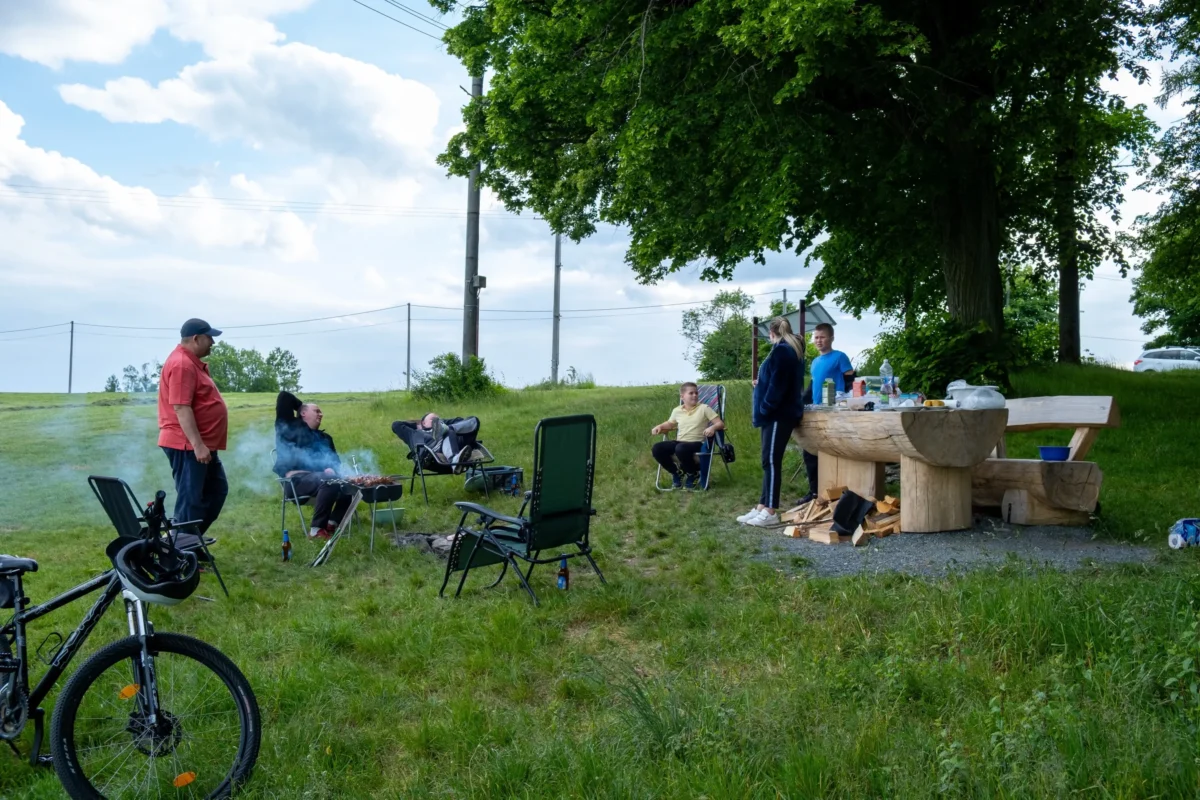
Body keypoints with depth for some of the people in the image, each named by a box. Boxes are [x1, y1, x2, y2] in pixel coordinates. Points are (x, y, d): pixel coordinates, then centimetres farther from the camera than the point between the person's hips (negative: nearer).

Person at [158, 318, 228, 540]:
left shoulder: (191, 362, 15)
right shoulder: (182, 364, -18)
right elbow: (181, 408, -25)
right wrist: (198, 444, -26)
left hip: (203, 444, 11)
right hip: (188, 445, -11)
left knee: (217, 490, 16)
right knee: (190, 499, -5)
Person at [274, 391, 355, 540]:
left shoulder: (324, 437, 28)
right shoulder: (290, 427, 11)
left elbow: (336, 460, 20)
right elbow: (284, 397, 4)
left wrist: (332, 468, -4)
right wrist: (302, 406, 22)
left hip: (320, 476, 6)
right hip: (297, 478, -6)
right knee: (330, 482, -35)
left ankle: (332, 523, -13)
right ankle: (317, 529, -30)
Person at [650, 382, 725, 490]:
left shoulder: (704, 408, 1)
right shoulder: (676, 410, 12)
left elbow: (721, 424, -4)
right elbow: (670, 424, 31)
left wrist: (713, 427, -27)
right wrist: (659, 426, 9)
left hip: (697, 443, -4)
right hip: (679, 442, 4)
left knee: (681, 449, -40)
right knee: (656, 449, -20)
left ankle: (694, 474, -7)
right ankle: (677, 472, 5)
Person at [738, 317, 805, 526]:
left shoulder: (781, 350, -13)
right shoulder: (793, 350, 18)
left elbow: (777, 386, -19)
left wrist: (764, 409, -13)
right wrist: (760, 384, 31)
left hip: (778, 414, -10)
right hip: (779, 413, 10)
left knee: (771, 462, -9)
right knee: (770, 462, 9)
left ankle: (770, 512, -6)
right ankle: (762, 508, 12)